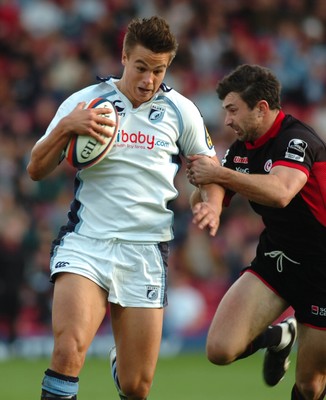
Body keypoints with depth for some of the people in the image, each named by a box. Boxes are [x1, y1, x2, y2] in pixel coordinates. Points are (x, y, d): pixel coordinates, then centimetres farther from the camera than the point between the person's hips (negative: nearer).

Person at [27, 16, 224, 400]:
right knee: (68, 350, -28)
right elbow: (36, 169, 3)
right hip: (84, 242, -2)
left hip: (145, 251, 2)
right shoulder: (84, 101, 3)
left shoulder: (180, 110, 6)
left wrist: (211, 205, -2)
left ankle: (120, 360, 39)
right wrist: (66, 127, -14)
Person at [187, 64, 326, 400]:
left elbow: (280, 192, -40)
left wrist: (219, 174, -34)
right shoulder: (241, 148, 3)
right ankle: (278, 336, 16)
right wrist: (201, 182, -10)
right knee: (220, 349, -14)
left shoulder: (298, 140, -21)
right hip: (274, 259, 6)